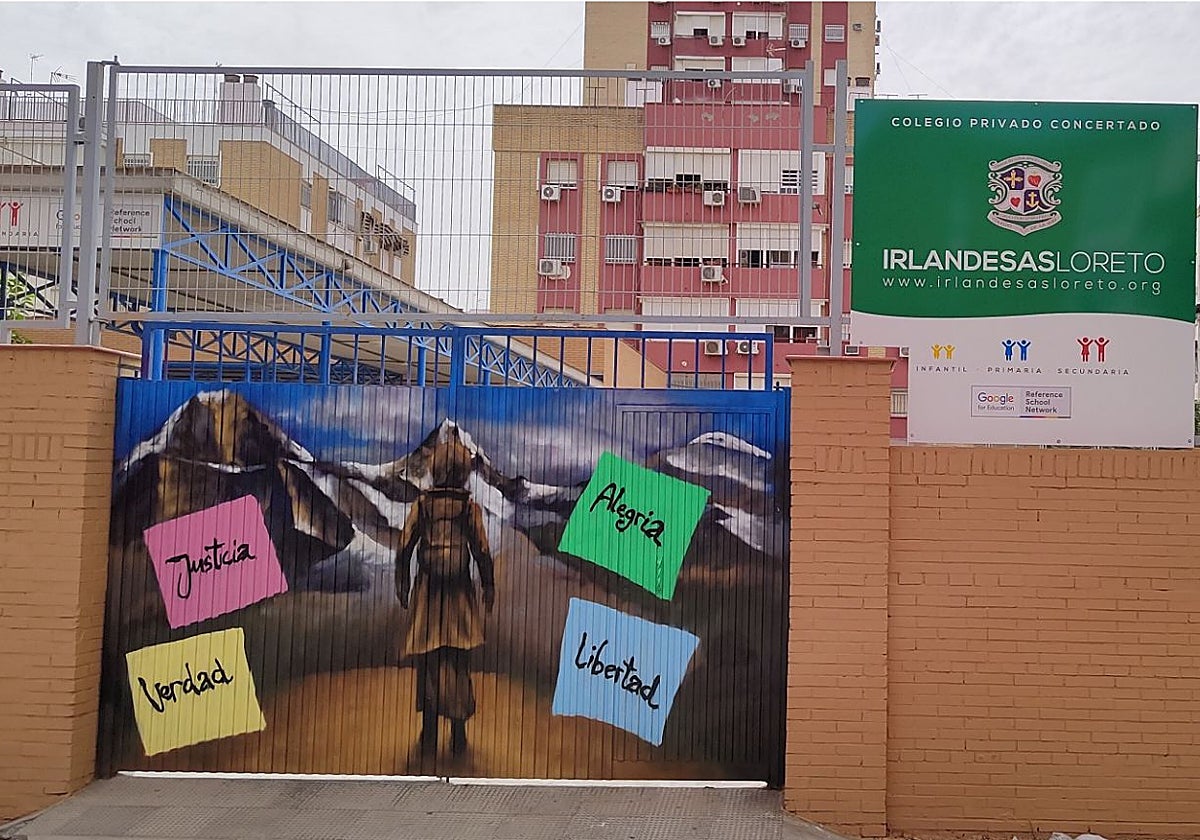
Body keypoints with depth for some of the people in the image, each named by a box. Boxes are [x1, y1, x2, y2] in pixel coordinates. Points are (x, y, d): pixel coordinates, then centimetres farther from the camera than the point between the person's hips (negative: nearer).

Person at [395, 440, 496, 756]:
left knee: (428, 659, 8)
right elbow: (482, 550, -4)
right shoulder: (469, 505, -3)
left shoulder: (422, 502, 0)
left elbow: (405, 546, -1)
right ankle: (458, 736, 10)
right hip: (460, 589, -1)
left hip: (427, 588, 1)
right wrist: (489, 586, 6)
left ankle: (429, 734, 11)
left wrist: (401, 584, 10)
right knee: (459, 662, 6)